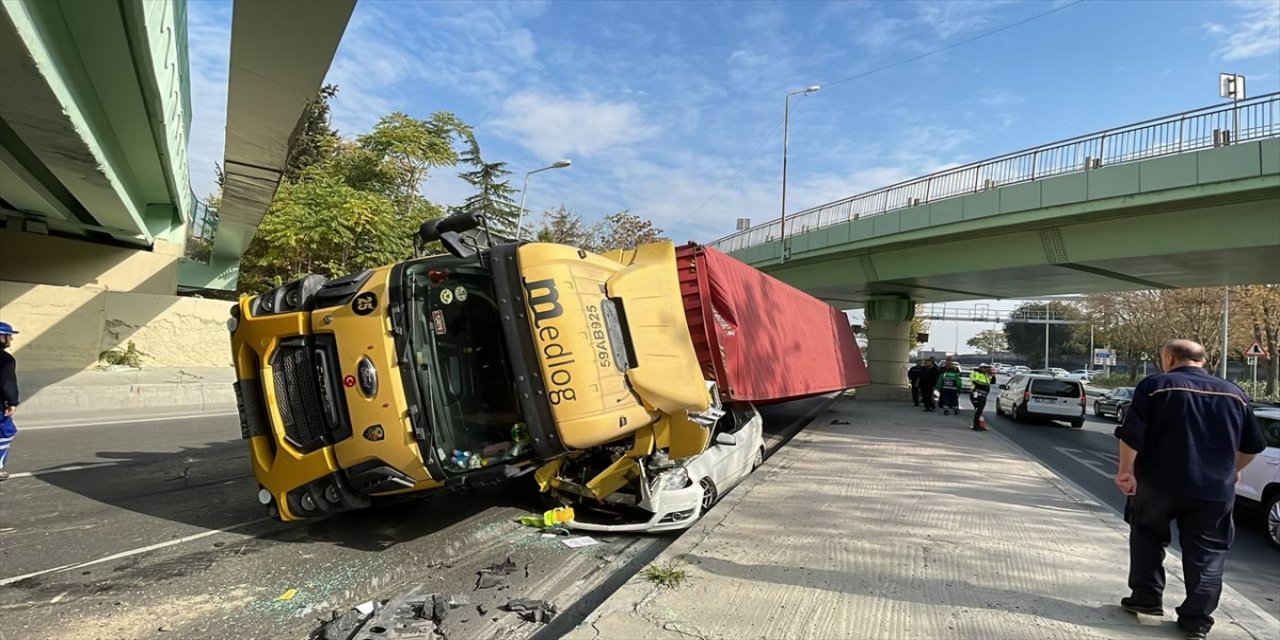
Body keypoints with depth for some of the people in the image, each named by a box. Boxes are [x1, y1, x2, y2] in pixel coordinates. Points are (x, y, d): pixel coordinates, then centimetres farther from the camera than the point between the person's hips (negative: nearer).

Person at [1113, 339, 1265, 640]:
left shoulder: (1155, 386, -6)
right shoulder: (1234, 393, 10)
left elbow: (1131, 435, -14)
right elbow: (1252, 445, 18)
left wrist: (1126, 470, -5)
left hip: (1159, 483, -3)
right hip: (1215, 489, 3)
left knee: (1147, 536, 18)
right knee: (1207, 553, 12)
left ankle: (1146, 598, 19)